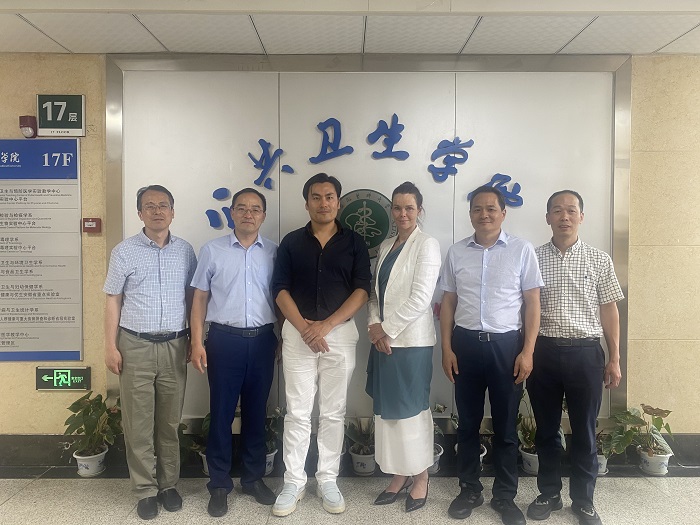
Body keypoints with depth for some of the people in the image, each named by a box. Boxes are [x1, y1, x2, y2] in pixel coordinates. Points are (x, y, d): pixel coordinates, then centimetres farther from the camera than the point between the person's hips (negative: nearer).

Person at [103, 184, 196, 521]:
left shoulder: (185, 251, 5)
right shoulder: (124, 251, -1)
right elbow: (113, 301, 0)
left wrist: (194, 339, 7)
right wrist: (111, 346, -4)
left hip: (174, 346, 2)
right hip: (136, 346, -1)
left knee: (169, 421, 10)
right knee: (138, 423, 5)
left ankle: (168, 484, 24)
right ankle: (146, 490, 18)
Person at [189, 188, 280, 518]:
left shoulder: (274, 252, 4)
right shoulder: (212, 250, 1)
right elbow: (200, 298, 3)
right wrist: (197, 342, -4)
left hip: (263, 340, 2)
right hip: (224, 338, -1)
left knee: (256, 412, 12)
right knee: (222, 412, 6)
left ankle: (254, 478, 27)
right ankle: (219, 484, 21)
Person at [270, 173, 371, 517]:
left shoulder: (354, 243, 5)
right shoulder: (291, 242, 6)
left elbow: (362, 290, -3)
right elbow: (280, 289, 0)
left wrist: (326, 325, -13)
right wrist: (304, 327, -13)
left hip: (341, 332, 0)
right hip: (298, 332, 0)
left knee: (333, 412, 7)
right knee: (297, 412, 4)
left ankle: (328, 480, 21)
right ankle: (293, 482, 16)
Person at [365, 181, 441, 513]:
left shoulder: (427, 245, -7)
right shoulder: (386, 247, 14)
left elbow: (421, 297, -15)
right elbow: (376, 293, 12)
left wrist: (387, 329, -12)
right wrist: (374, 327, -4)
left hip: (411, 341, -6)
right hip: (383, 340, 6)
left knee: (411, 409, 4)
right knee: (388, 409, 11)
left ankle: (421, 477, 21)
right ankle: (399, 475, 26)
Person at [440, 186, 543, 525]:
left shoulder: (522, 250, -2)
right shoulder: (456, 252, 5)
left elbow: (532, 303, -2)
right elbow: (448, 303, 7)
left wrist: (527, 351, -8)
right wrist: (446, 348, 1)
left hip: (507, 344, -2)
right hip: (466, 343, 2)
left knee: (505, 425, 9)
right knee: (468, 422, 12)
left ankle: (505, 496, 25)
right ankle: (469, 490, 29)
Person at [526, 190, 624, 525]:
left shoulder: (599, 260, 2)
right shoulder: (533, 258, 1)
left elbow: (609, 311, 5)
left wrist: (614, 359, 2)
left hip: (585, 353, 0)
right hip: (543, 352, 0)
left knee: (584, 430, 10)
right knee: (546, 429, 12)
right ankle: (549, 494, 29)